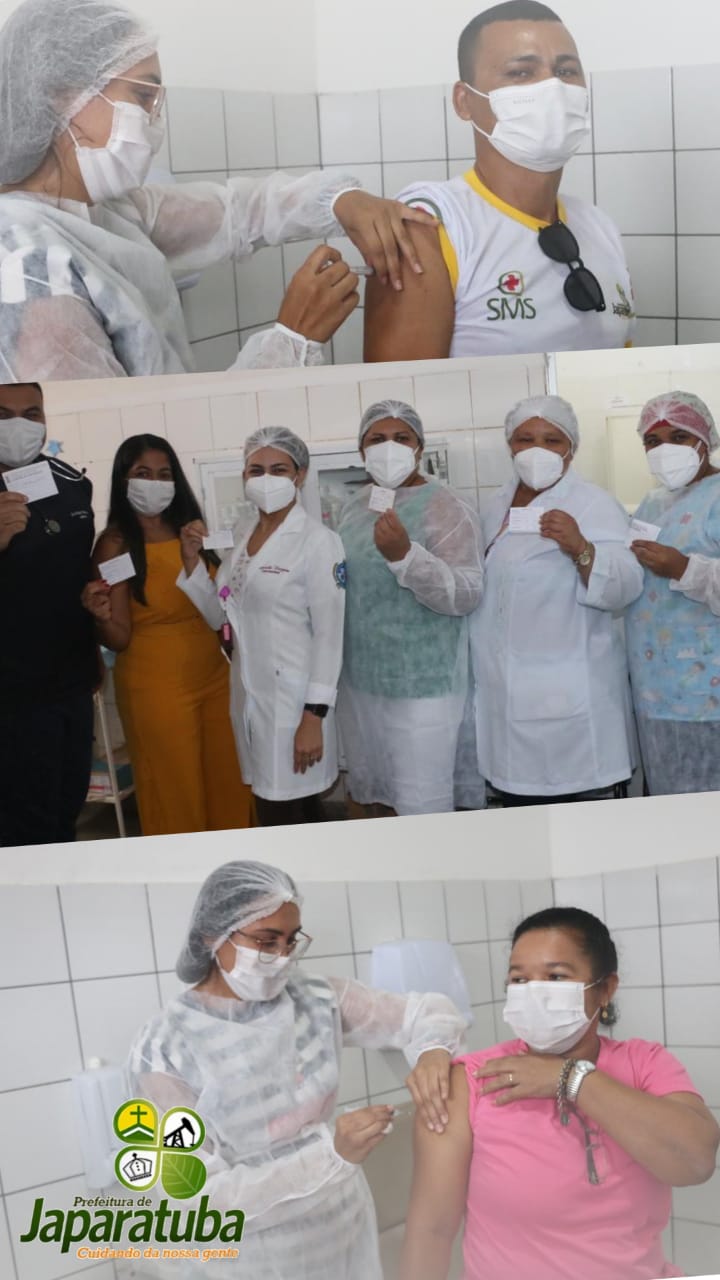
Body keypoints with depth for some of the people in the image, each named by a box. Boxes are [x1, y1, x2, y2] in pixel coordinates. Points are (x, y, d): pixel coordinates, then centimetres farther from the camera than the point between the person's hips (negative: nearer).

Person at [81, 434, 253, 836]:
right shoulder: (116, 544, -8)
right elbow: (120, 638, -13)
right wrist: (103, 618, -30)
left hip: (214, 678, 5)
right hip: (156, 688, -5)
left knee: (230, 790, 13)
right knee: (177, 800, 7)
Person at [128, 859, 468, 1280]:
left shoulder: (316, 997, -9)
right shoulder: (164, 1049, -19)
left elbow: (426, 1010, -3)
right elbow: (198, 1199, -20)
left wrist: (432, 1051, -27)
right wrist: (331, 1153, -30)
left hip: (346, 1234, 4)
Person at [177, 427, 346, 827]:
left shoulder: (318, 541, -11)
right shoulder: (241, 538, 10)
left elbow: (329, 635, -13)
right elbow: (218, 615, 14)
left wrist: (313, 715, -17)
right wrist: (191, 560, 0)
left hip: (293, 700, -6)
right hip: (250, 696, 6)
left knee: (282, 822, -1)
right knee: (294, 814, 15)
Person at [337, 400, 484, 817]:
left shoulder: (447, 509, -12)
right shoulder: (356, 507, 10)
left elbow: (467, 596, -21)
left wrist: (405, 555, -32)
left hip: (422, 687, -7)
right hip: (360, 681, 7)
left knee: (422, 809, 0)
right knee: (372, 794, 19)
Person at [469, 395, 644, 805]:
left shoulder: (594, 504, -8)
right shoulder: (497, 506, 12)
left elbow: (624, 588, -20)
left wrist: (580, 548, -34)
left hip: (568, 699, -6)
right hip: (508, 694, 7)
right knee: (519, 802, 13)